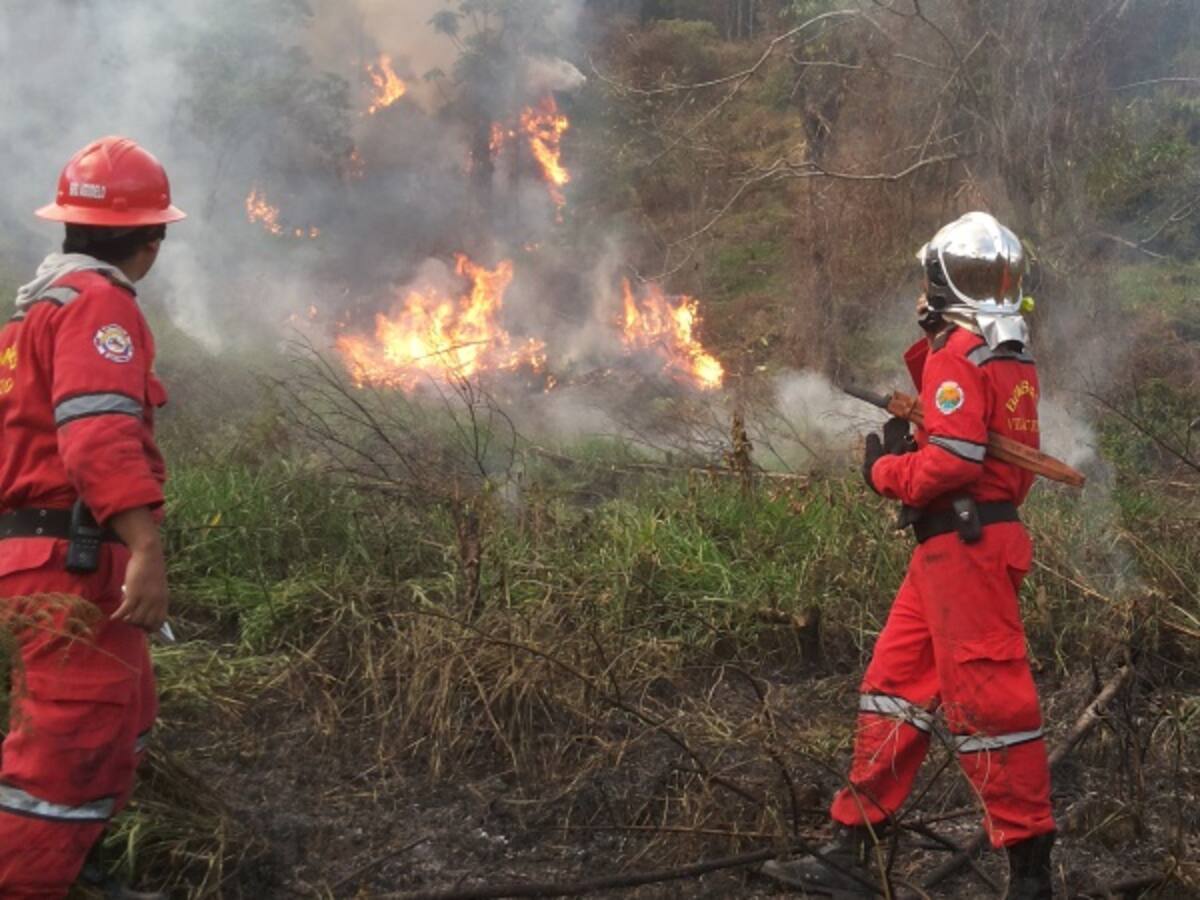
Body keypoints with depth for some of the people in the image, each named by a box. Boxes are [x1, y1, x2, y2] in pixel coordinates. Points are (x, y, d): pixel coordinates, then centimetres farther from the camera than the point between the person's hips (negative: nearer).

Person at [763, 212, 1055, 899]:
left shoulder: (958, 354, -13)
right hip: (964, 546, 10)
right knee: (898, 685, 12)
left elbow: (953, 461, -21)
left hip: (963, 545, -10)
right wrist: (912, 440, 5)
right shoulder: (1012, 356, 15)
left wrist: (884, 470, -6)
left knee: (985, 699, -5)